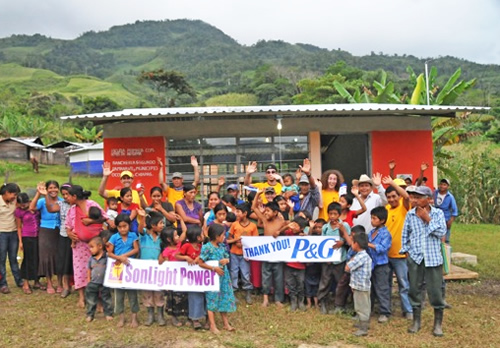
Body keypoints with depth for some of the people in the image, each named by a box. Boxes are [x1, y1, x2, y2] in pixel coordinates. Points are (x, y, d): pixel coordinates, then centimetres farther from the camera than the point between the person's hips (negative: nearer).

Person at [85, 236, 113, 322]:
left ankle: (108, 314, 23)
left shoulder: (107, 257, -14)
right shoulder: (91, 258, -1)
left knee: (106, 300, 10)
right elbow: (89, 269, 12)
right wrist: (88, 279, 10)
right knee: (91, 300, 11)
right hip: (93, 283, 3)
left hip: (104, 283, -3)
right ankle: (90, 315, 24)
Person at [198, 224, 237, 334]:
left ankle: (226, 323, 24)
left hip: (223, 276, 7)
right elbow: (201, 263, -15)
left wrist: (226, 260, -7)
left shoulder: (222, 246, 6)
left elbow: (226, 258, 18)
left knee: (224, 299, 13)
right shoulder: (207, 247, -16)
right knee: (212, 300, 2)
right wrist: (214, 268, -18)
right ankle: (212, 326, 10)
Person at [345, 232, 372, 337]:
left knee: (361, 307, -2)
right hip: (363, 285, 10)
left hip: (360, 286, -10)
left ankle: (363, 329, 4)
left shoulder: (361, 256, -23)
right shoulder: (364, 255, 10)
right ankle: (364, 323, 34)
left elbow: (347, 268, -22)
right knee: (364, 306, 21)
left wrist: (351, 260, -9)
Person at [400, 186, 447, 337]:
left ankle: (438, 324, 18)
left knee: (435, 291, 2)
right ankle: (416, 321, 23)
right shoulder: (410, 214, 2)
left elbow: (442, 232, -13)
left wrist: (427, 219, -14)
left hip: (433, 257, -2)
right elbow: (405, 234, 9)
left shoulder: (438, 213, -3)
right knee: (414, 289, 8)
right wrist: (406, 250, 5)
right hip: (414, 258, 2)